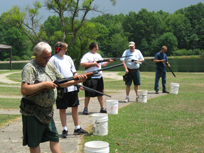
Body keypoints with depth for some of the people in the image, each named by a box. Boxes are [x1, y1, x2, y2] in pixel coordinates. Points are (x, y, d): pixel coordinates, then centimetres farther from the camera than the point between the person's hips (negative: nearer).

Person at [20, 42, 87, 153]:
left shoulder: (50, 66, 8)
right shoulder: (29, 68, -16)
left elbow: (62, 83, 12)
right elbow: (24, 90, -27)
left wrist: (77, 81, -4)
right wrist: (44, 84, -24)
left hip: (47, 111, 7)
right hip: (32, 112, -7)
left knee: (54, 138, 13)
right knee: (34, 143, 6)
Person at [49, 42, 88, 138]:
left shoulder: (68, 58, 13)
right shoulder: (53, 59, -4)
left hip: (72, 87, 5)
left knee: (75, 107, 9)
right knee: (62, 109, 3)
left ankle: (77, 128, 20)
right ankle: (64, 130, 14)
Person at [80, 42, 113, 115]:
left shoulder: (98, 55, 18)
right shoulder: (87, 56, -8)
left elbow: (103, 64, 23)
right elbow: (82, 64, -20)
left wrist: (109, 61, 6)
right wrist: (92, 63, -18)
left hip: (99, 77, 7)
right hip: (90, 78, -7)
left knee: (100, 93, 10)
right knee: (88, 94, 0)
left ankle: (102, 108, 16)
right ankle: (85, 109, 10)